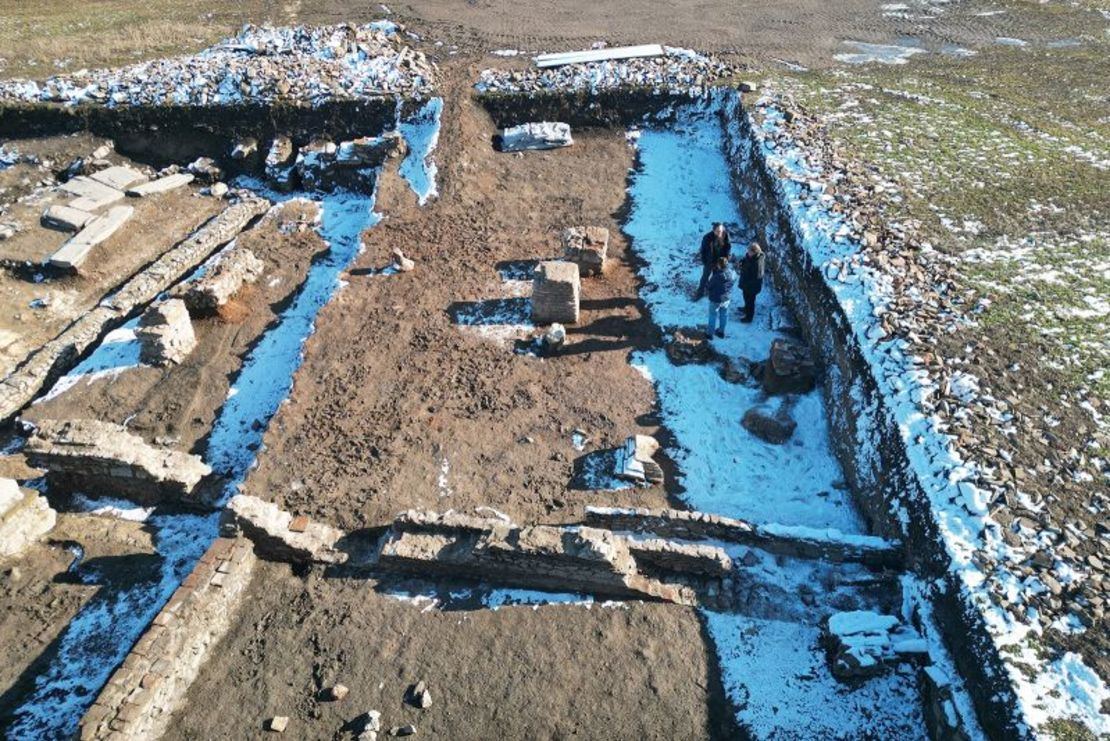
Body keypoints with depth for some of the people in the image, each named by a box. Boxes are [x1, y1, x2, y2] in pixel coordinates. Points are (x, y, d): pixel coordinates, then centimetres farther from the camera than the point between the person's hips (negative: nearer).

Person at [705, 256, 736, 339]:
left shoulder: (717, 276, -34)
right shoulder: (733, 273, -14)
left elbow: (708, 285, -18)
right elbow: (733, 285, 1)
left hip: (716, 299, -5)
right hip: (727, 298, 5)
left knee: (713, 316, 15)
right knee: (724, 315, 23)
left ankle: (710, 332, 32)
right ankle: (721, 331, 42)